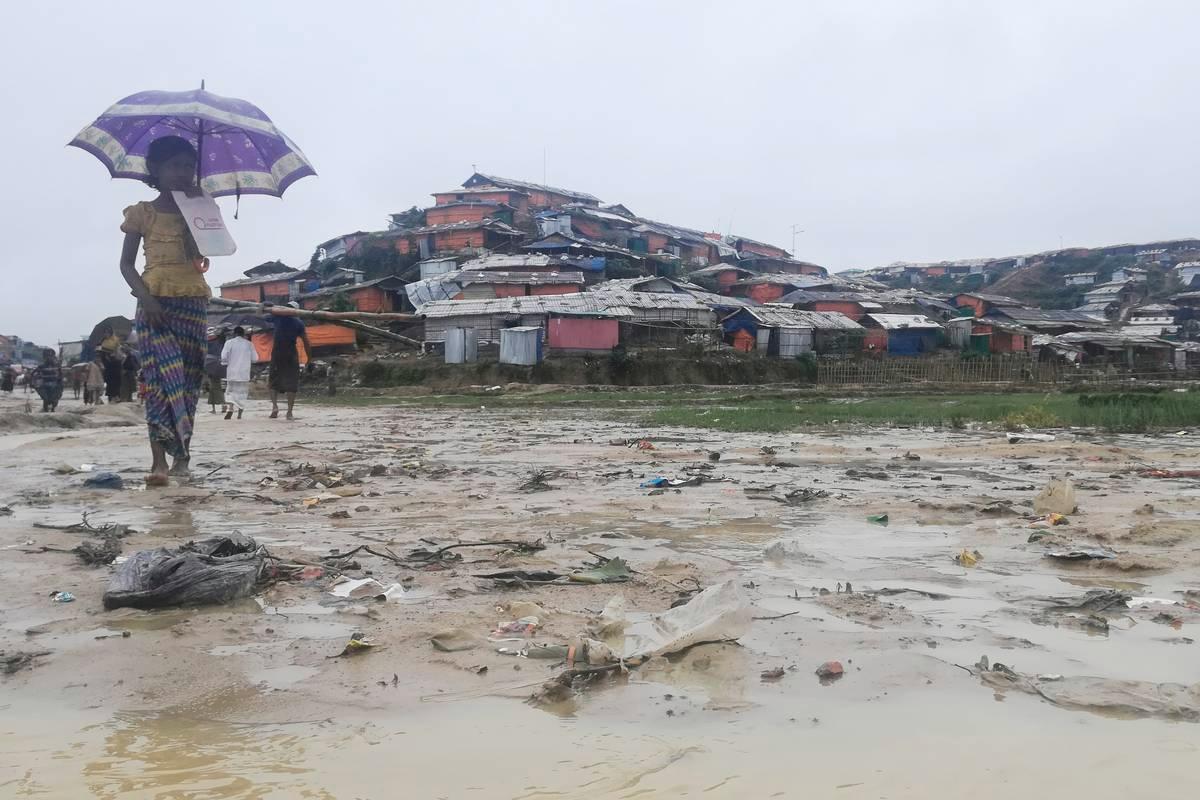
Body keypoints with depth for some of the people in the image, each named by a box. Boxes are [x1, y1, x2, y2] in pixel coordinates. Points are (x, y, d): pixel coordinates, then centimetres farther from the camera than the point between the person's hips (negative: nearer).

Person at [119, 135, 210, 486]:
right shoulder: (142, 212, 5)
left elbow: (199, 254, -5)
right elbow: (126, 264, 2)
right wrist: (145, 297, -14)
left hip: (193, 302, 3)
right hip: (155, 302, -3)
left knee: (188, 378, 2)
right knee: (160, 376, -14)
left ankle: (181, 453, 9)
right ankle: (159, 460, -19)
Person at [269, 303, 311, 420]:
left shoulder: (278, 316, 2)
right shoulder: (299, 324, 2)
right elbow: (306, 343, 1)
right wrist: (310, 359, 7)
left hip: (277, 353, 1)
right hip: (291, 355, -1)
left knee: (274, 382, 11)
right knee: (291, 384, 2)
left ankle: (274, 405, -11)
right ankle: (289, 412, -4)